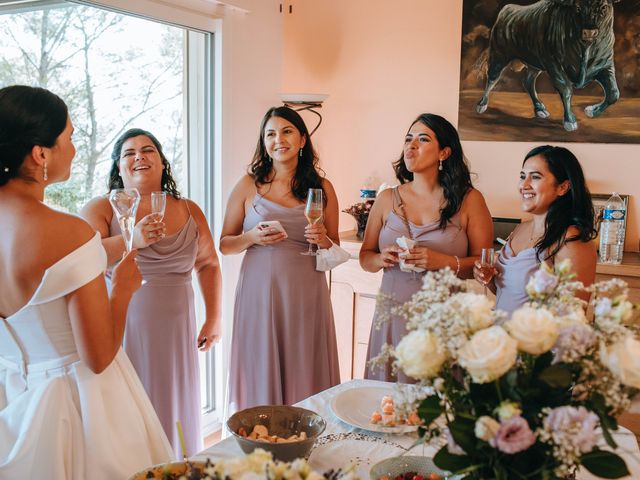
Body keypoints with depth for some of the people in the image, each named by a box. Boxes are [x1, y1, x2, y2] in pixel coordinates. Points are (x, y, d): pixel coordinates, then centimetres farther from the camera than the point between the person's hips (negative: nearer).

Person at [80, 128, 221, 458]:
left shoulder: (189, 212, 9)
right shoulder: (102, 209, -2)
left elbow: (208, 264, 18)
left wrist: (213, 319, 14)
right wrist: (131, 240, -30)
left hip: (175, 329, 3)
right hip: (122, 329, -3)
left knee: (176, 413, 12)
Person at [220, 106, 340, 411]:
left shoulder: (322, 188, 6)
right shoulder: (248, 186, 4)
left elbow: (336, 251, 13)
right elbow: (224, 244, 8)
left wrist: (323, 240, -8)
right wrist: (252, 237, -11)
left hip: (305, 295, 1)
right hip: (259, 292, 0)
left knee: (304, 375, 6)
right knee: (261, 377, 4)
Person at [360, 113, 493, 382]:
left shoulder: (469, 200, 0)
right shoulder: (387, 199, 8)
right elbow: (365, 257, 14)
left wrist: (445, 262, -17)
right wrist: (382, 259, -6)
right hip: (393, 316, 2)